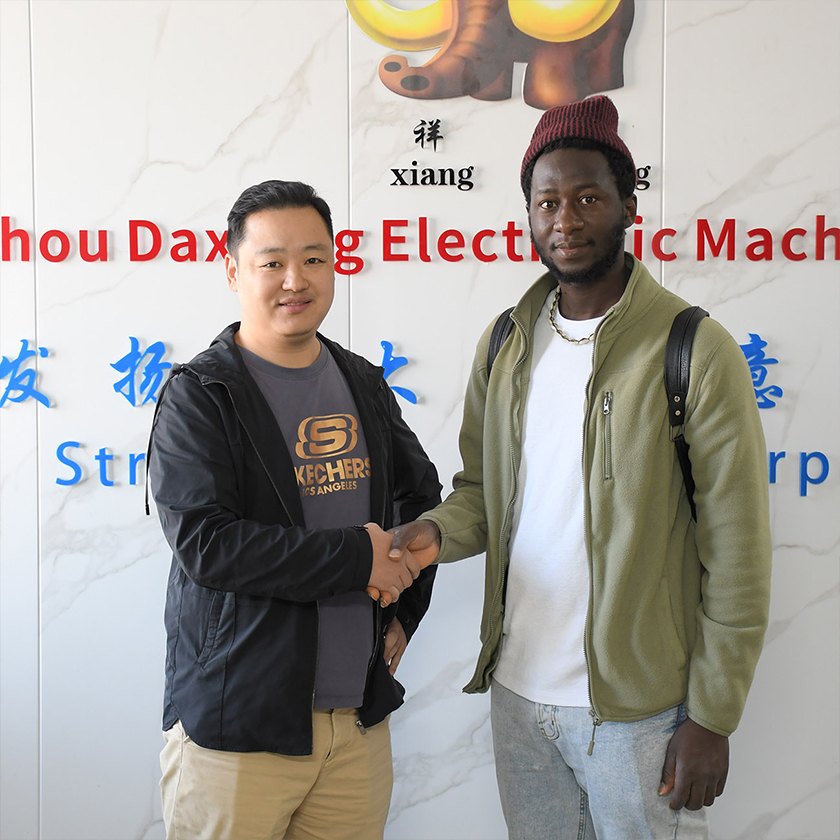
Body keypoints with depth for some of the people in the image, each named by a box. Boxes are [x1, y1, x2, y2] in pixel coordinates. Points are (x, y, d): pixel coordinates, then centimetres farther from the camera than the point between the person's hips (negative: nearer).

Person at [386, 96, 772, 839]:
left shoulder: (696, 350, -12)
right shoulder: (505, 343, 5)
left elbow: (737, 553, -11)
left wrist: (713, 716, -11)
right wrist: (438, 532, -9)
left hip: (635, 703, -5)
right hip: (516, 687, 5)